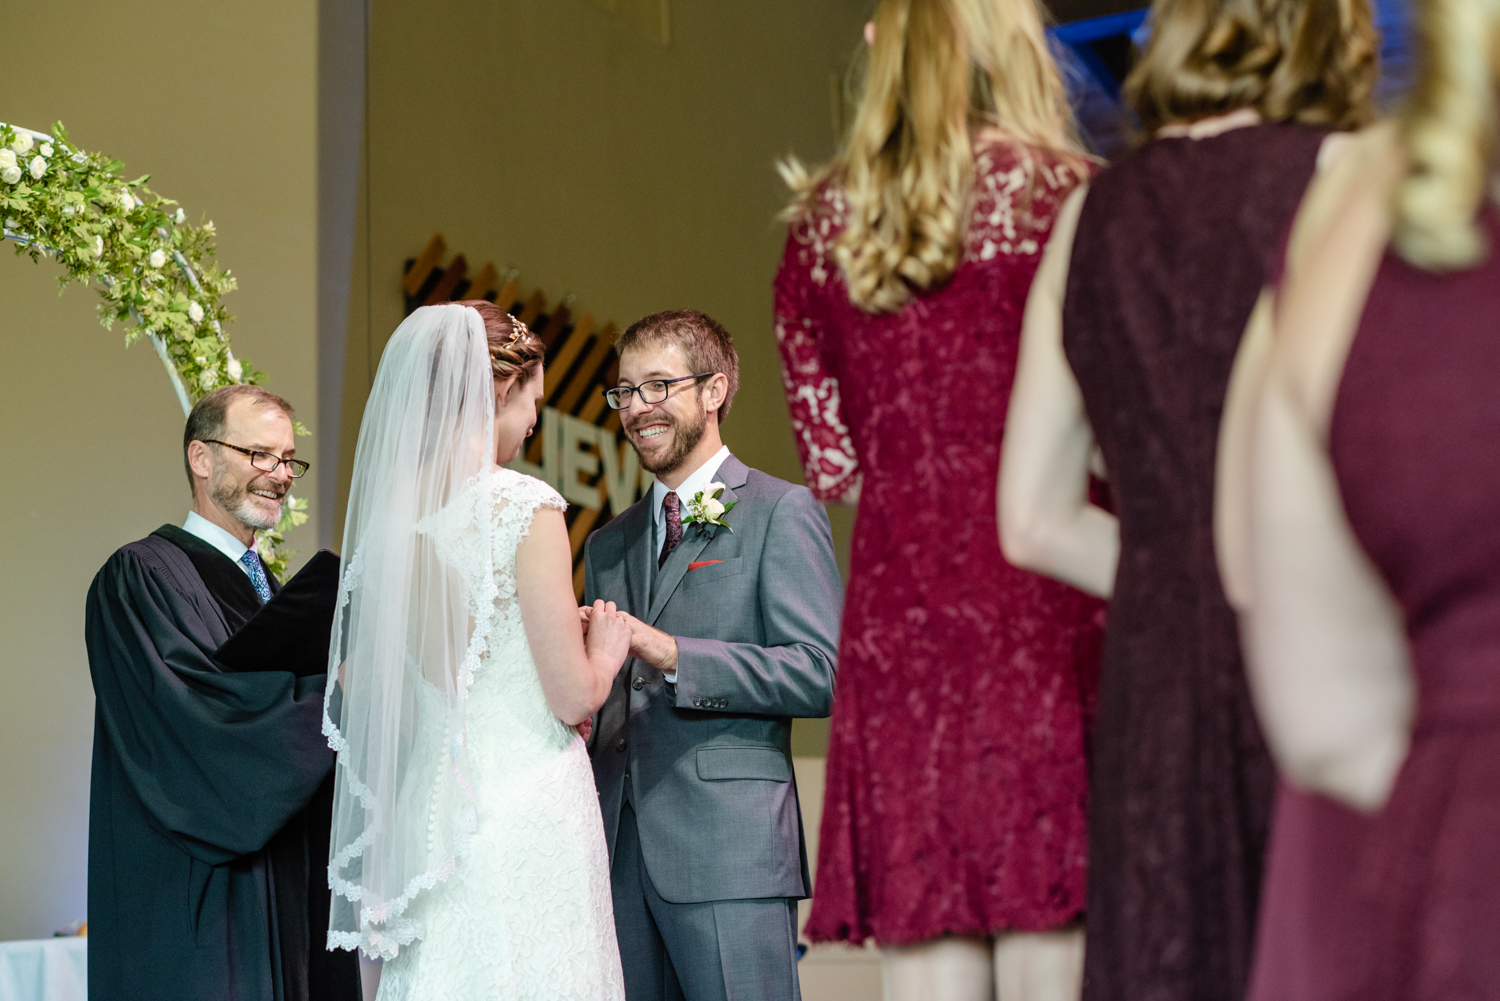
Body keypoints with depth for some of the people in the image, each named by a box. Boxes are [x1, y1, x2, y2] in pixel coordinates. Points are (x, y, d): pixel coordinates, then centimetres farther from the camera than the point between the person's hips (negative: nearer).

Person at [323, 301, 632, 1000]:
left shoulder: (386, 507, 5)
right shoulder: (524, 506, -13)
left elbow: (354, 679, 14)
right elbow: (574, 698, -12)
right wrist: (607, 650, 9)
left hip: (424, 805, 6)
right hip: (526, 811, -6)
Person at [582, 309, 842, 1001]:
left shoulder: (781, 513, 0)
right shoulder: (607, 544, 22)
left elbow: (825, 673, -10)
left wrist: (672, 653, -16)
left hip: (729, 853, -6)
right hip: (618, 852, 6)